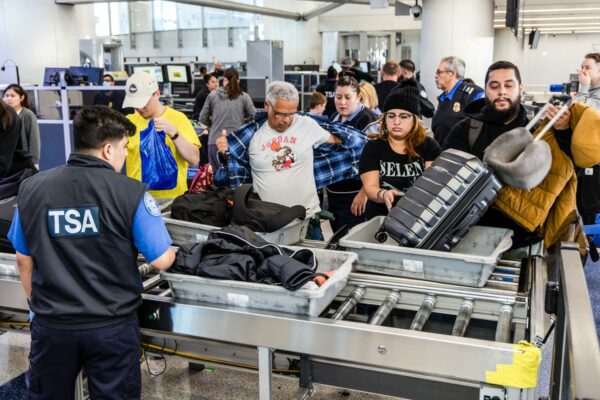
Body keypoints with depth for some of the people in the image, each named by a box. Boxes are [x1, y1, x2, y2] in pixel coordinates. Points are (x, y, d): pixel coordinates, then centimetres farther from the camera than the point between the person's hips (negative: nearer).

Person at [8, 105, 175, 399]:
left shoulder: (31, 189, -3)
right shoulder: (131, 193, -15)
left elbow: (24, 259, 6)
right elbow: (161, 261, -10)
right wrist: (172, 252, 13)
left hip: (51, 326, 3)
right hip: (112, 328, -3)